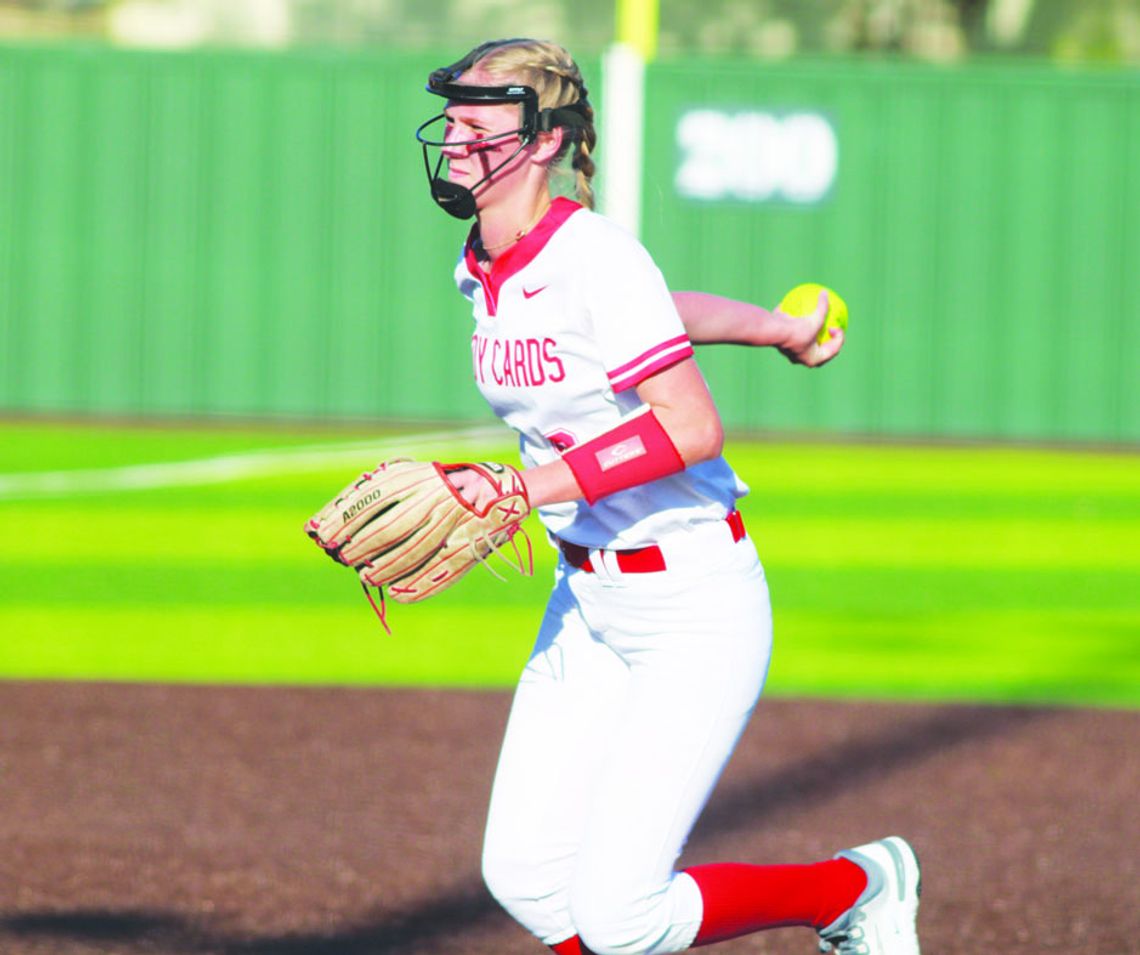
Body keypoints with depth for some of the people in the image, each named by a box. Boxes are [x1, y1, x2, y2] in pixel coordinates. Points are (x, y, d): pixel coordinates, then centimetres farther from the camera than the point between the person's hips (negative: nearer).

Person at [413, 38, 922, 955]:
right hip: (588, 601, 8)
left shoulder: (593, 255, -20)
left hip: (697, 604, -8)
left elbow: (692, 430, -27)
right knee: (527, 877, 0)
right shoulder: (482, 267, 5)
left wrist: (526, 489, -29)